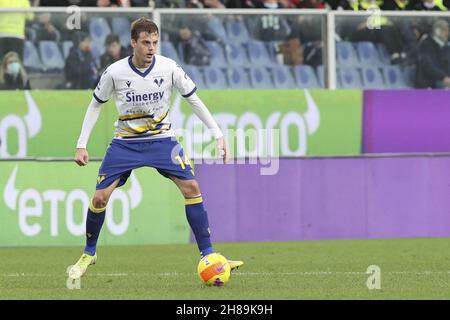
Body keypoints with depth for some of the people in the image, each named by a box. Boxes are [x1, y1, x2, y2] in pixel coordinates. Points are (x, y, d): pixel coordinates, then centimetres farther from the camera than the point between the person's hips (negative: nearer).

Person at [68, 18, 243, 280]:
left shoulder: (169, 68, -12)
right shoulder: (115, 72, -13)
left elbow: (194, 100, 0)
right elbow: (96, 105, 2)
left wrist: (218, 135, -4)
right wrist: (82, 145, -2)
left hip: (162, 139, 0)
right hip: (125, 142, 0)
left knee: (191, 187, -16)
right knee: (100, 198, -9)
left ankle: (207, 255, -8)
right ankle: (89, 254, 16)